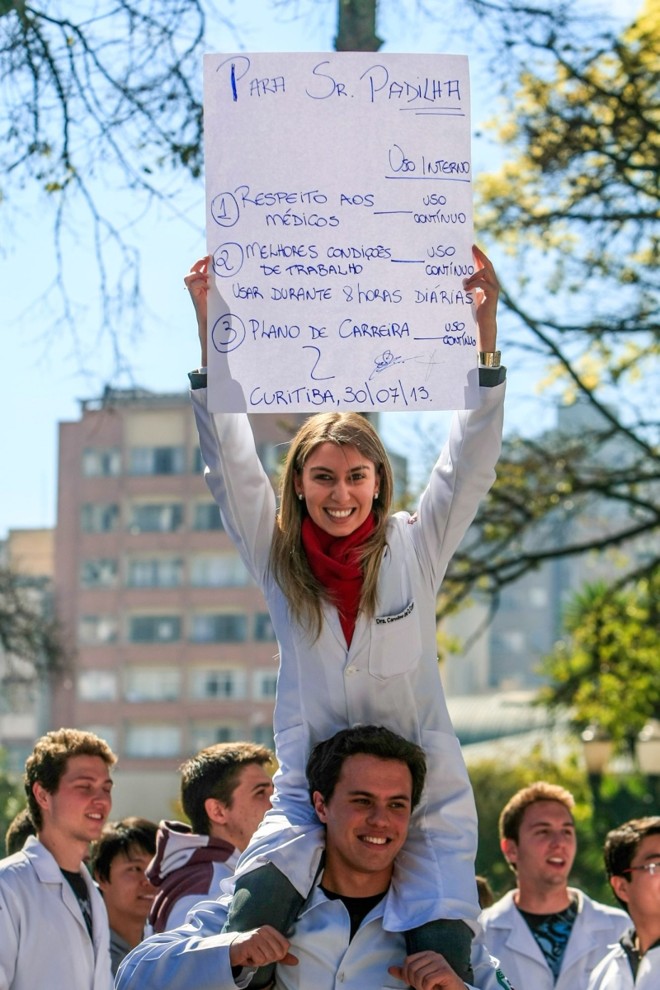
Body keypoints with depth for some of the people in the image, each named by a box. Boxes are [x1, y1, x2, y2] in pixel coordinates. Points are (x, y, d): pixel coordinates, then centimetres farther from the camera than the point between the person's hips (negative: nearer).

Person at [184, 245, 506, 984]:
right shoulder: (277, 558, 3)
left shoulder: (415, 549, 1)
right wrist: (208, 323, -11)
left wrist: (485, 326, -16)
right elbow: (229, 460, -3)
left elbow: (471, 463, -6)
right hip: (308, 794, 1)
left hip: (423, 793, -1)